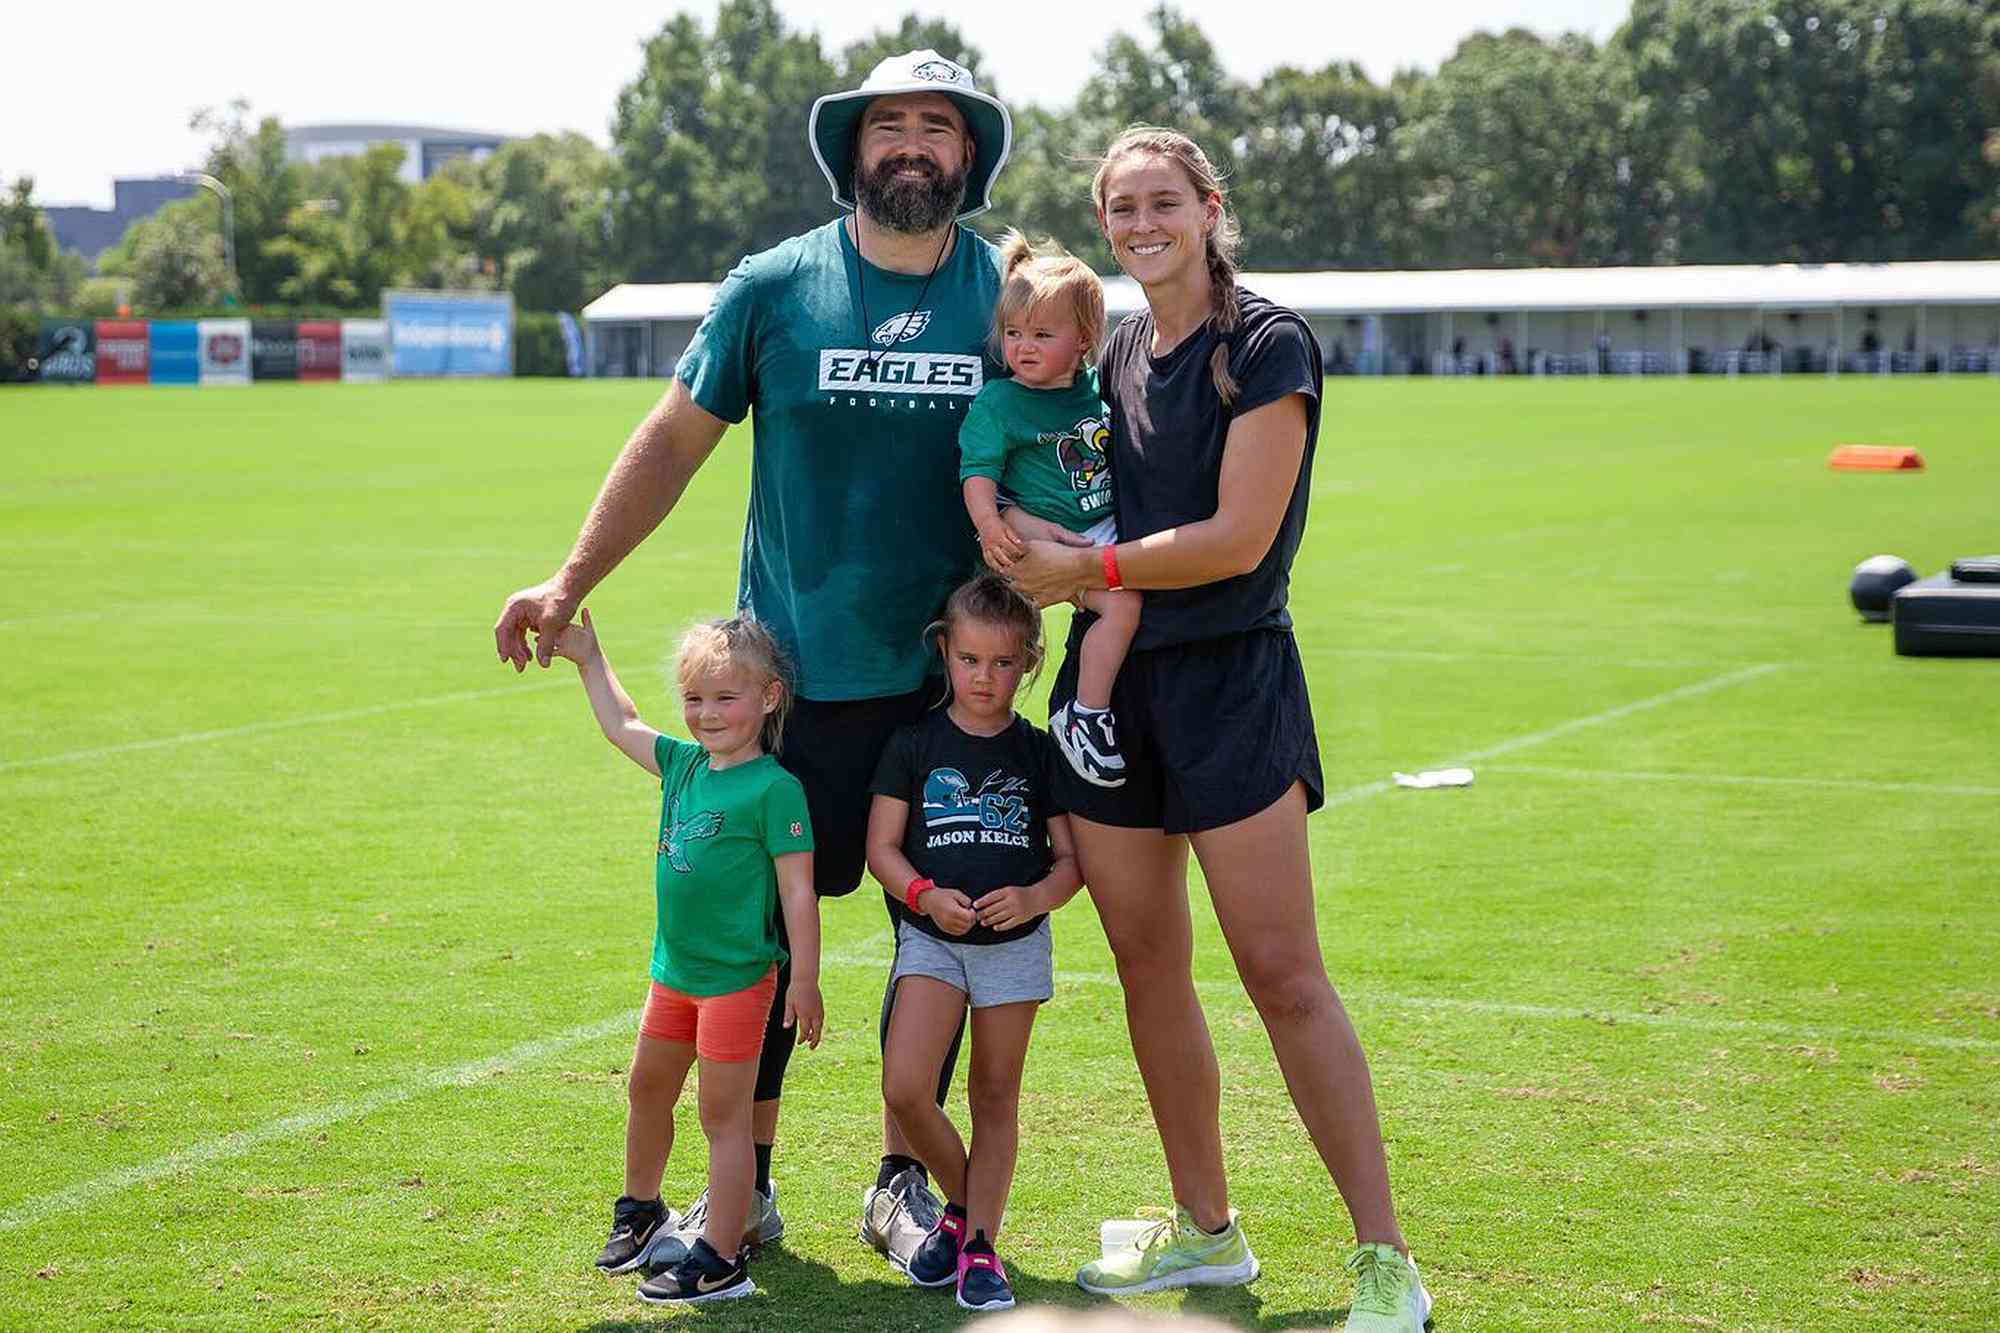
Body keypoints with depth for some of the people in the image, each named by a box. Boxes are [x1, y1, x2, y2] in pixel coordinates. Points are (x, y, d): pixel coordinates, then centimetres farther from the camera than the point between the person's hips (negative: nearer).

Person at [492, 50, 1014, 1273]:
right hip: (794, 672, -1)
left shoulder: (1012, 295, 1)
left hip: (948, 678, 1)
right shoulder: (774, 287, -1)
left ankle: (903, 1182, 22)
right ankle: (746, 1185, 19)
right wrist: (569, 585, 2)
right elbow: (676, 440, 5)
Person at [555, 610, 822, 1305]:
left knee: (723, 1114, -1)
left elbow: (798, 892, -16)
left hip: (738, 978, -8)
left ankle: (721, 1260, 7)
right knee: (646, 1090, 22)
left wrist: (805, 981, -16)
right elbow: (621, 725, 21)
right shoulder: (683, 764, 5)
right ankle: (639, 1210, 44)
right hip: (673, 970, 8)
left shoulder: (774, 788, -16)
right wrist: (588, 657, 21)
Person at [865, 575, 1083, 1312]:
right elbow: (882, 846, 0)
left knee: (996, 1095, 6)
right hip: (931, 939, 0)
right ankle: (962, 1203, 12)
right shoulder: (914, 744, 0)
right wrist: (924, 895, -19)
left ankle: (981, 1246, 15)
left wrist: (1036, 897, -20)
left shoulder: (1039, 753, 1)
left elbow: (1070, 859, 2)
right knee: (903, 1088, -13)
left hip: (1015, 943, 0)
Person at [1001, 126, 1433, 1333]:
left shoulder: (1266, 346, -8)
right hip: (1110, 680, 7)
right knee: (1147, 965, 10)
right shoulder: (1114, 355, 13)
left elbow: (1236, 540, -15)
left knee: (1284, 976, -9)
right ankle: (1206, 1231, 23)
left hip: (1228, 678, -7)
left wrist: (1084, 569, -10)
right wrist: (1044, 559, 1)